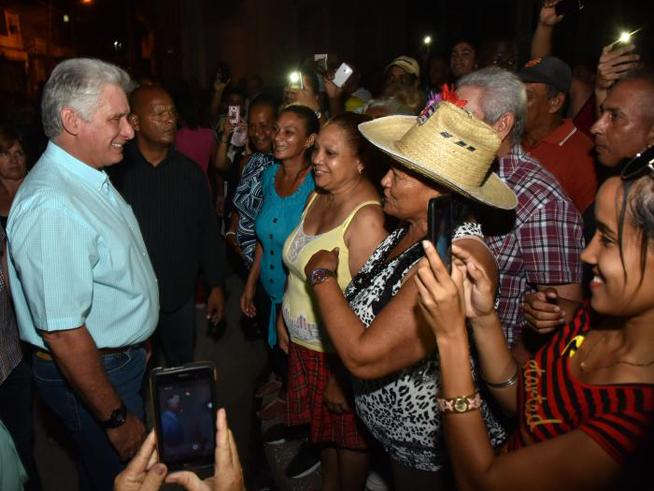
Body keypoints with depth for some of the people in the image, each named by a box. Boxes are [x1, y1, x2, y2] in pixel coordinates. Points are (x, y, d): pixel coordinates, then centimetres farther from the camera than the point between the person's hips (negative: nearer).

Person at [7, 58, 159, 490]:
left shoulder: (91, 178, 2)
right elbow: (63, 334, -29)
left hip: (123, 356, 9)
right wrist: (117, 419, -21)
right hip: (89, 374, -9)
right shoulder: (50, 207, -30)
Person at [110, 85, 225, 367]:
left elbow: (208, 231, 4)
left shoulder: (190, 172, -1)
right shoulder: (116, 171, -11)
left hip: (180, 295, 2)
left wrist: (216, 285, 5)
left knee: (183, 369, 20)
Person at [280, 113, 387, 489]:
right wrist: (284, 316, 10)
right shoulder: (318, 196, 1)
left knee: (348, 439, 16)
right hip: (304, 342, 8)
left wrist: (342, 375, -20)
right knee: (322, 428, 26)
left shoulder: (367, 217, -26)